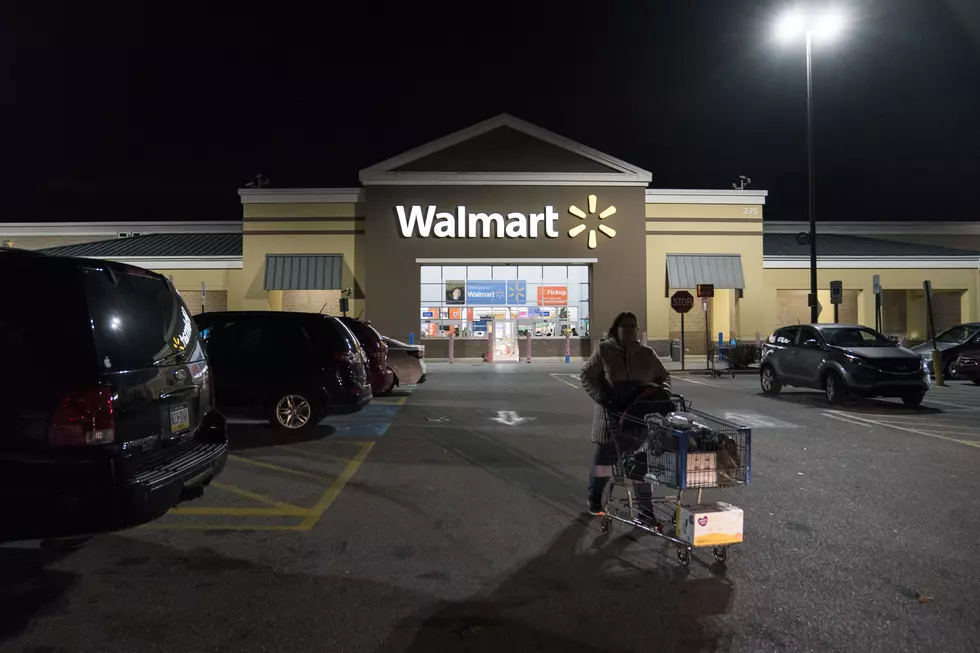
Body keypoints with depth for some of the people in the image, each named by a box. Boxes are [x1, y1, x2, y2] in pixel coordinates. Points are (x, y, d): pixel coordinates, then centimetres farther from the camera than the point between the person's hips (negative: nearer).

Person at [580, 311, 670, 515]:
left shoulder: (647, 354, 7)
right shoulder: (604, 350, -3)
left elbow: (663, 377, 17)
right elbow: (587, 376, -2)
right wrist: (601, 397, -16)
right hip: (612, 413, -3)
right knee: (604, 458, 7)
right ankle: (594, 499, 32)